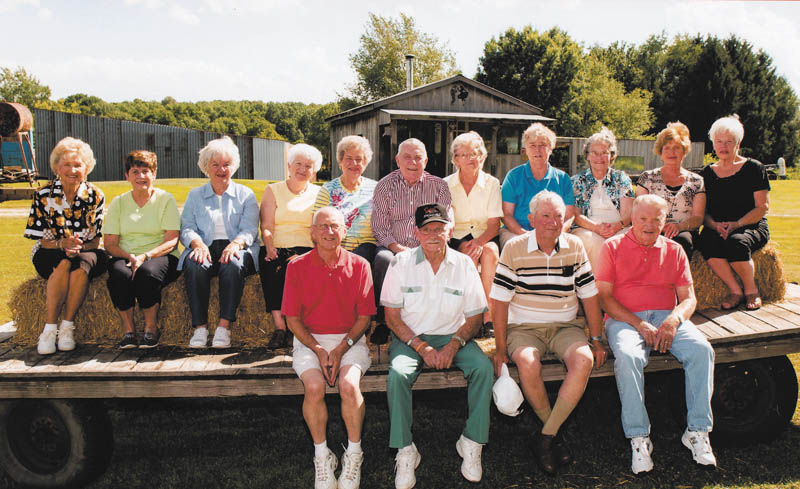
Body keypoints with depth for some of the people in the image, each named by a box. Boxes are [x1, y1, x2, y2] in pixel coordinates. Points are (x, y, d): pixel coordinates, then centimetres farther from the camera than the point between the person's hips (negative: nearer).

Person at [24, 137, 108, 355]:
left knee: (80, 265, -35)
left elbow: (96, 241, -3)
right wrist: (62, 244, -26)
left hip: (87, 254, 0)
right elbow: (44, 241, -4)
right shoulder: (43, 195, -3)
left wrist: (79, 247, -24)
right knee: (64, 263, -35)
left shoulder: (95, 196, -2)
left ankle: (67, 326, -25)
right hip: (51, 255, 0)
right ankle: (50, 328, -29)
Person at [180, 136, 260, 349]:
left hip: (236, 248, -1)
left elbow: (249, 229, 2)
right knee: (194, 265, -33)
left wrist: (236, 244, -20)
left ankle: (224, 326, -34)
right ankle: (200, 327, -31)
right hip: (205, 248, 1)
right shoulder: (195, 195, 21)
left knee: (233, 265, -36)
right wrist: (198, 244, -15)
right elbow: (187, 228, 9)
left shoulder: (246, 195, 16)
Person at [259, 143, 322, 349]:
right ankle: (279, 326, -33)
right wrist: (269, 247, -17)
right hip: (276, 248, 1)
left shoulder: (318, 194, 15)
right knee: (268, 265, -33)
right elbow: (266, 226, 4)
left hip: (305, 249, 0)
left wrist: (304, 255, -16)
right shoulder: (273, 190, 16)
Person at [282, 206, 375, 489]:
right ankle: (322, 456, -6)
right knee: (314, 387, -27)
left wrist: (341, 349, -12)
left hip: (349, 339, 0)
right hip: (309, 340, 0)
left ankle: (354, 455, -6)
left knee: (349, 385, -28)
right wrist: (319, 351, -12)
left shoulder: (359, 266, 2)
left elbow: (364, 317, 2)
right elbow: (293, 319, 1)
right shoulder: (297, 267, 1)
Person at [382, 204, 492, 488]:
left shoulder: (463, 264, 0)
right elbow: (392, 316, -4)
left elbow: (475, 317, 2)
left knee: (483, 367, -26)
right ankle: (405, 452, -17)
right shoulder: (402, 262, -4)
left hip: (452, 336, 2)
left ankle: (471, 443, -12)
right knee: (397, 374, -31)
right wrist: (421, 348, -15)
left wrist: (453, 345, -15)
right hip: (410, 337, -1)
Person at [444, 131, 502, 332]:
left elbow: (494, 224, -2)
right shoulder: (447, 184, 4)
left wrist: (480, 241, -23)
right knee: (468, 252, -33)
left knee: (491, 250, -32)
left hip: (485, 236, 1)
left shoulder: (492, 183, 4)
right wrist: (462, 239, -21)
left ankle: (488, 313, -31)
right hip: (458, 238, 0)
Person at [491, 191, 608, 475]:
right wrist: (501, 348, -10)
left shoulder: (575, 247, 5)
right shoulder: (514, 249, -3)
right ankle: (556, 434, -9)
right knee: (527, 363, -34)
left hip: (565, 327, 2)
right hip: (524, 327, -2)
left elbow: (589, 295, 9)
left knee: (584, 359, -29)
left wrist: (597, 340, 4)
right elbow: (500, 300, -4)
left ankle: (546, 436, -19)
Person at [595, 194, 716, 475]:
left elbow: (688, 298, 13)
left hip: (667, 317, 3)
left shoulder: (674, 251, 19)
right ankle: (638, 438, -25)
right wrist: (639, 324, -12)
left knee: (702, 350, -27)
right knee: (628, 357, -35)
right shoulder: (613, 246, 9)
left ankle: (697, 431, -17)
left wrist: (674, 319, -11)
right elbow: (604, 296, 0)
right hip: (625, 319, -3)